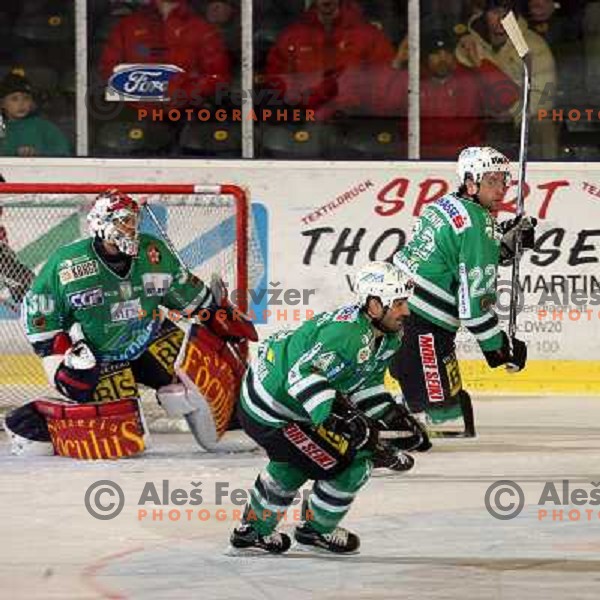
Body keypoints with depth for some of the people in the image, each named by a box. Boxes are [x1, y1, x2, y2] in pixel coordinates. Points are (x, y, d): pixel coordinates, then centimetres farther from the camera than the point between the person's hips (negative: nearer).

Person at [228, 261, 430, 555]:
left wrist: (396, 417, 1)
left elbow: (366, 384, 13)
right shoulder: (347, 333, -32)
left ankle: (253, 531, 53)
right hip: (270, 414, -11)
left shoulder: (387, 337, 1)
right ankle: (316, 530, 20)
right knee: (349, 466, -6)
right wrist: (340, 419, -45)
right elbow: (303, 376, -38)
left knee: (292, 465, 34)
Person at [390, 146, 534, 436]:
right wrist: (496, 344, -6)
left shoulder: (448, 204, 14)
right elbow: (475, 296, -15)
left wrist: (506, 242, 14)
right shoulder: (477, 224, -15)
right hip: (422, 324, -10)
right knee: (443, 406, -13)